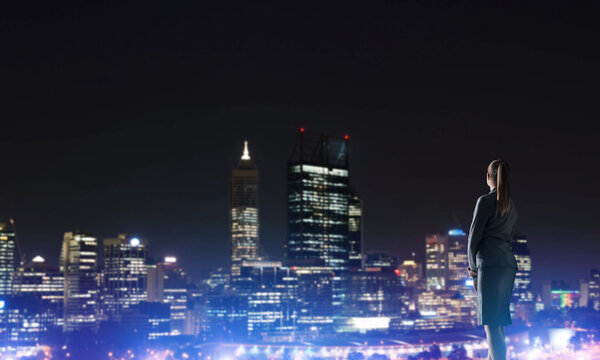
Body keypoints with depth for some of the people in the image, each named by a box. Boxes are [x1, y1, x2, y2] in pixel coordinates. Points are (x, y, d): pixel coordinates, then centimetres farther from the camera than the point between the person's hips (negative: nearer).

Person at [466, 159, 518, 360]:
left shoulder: (485, 201, -5)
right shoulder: (511, 205, 18)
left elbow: (474, 237, -6)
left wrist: (473, 269, 5)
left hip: (490, 263, -8)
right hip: (509, 264, 8)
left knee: (491, 325, -10)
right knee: (498, 324, 13)